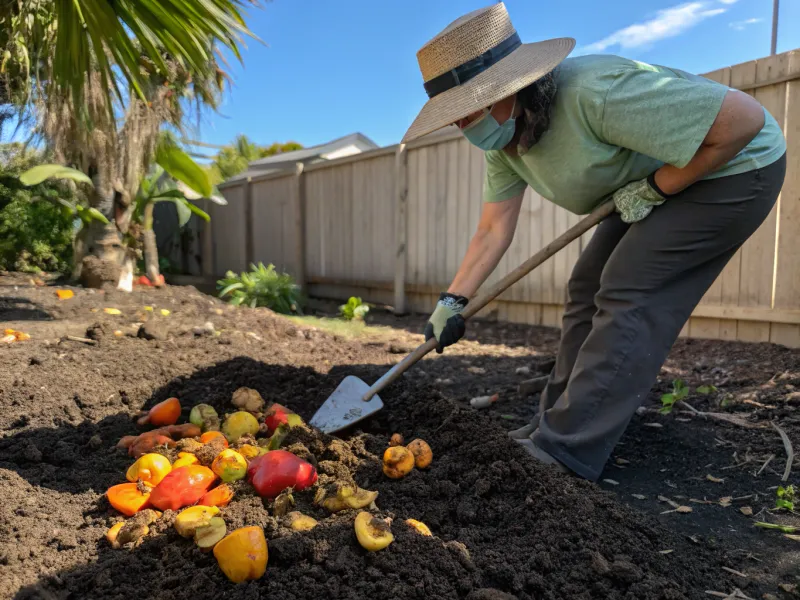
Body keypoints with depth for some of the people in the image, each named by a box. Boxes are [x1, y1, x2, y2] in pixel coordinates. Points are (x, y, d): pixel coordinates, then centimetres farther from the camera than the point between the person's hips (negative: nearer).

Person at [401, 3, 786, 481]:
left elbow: (744, 119, -31)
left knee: (629, 297, -18)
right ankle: (558, 423, 13)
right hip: (643, 185, 9)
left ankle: (566, 450, -15)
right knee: (588, 289, 4)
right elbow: (494, 229, -4)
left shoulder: (592, 93, -36)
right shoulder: (503, 139, -8)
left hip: (732, 167, -8)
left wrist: (653, 189, -23)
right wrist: (453, 302, -10)